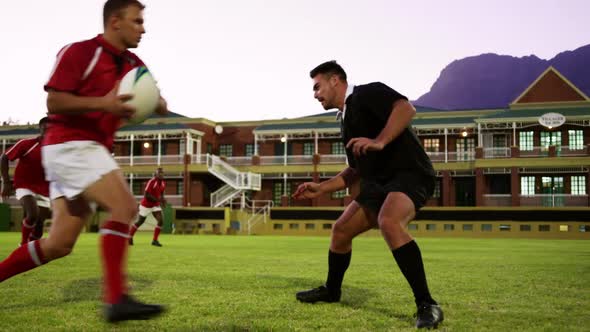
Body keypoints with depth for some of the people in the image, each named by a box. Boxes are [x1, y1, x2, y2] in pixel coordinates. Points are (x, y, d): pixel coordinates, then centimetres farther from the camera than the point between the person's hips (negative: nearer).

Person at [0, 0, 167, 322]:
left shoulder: (133, 65, 14)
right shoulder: (79, 52, -7)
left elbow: (157, 104, 16)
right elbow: (53, 102, -12)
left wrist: (158, 104, -8)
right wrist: (102, 103, -24)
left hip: (90, 150, 8)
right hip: (69, 145, -8)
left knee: (59, 244, 6)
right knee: (124, 206, -23)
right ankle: (116, 299, -24)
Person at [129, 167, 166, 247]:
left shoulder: (163, 183, -1)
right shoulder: (151, 182, -23)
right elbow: (146, 195, -26)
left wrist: (162, 200, -6)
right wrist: (158, 199, -29)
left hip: (155, 205, 6)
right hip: (146, 205, -6)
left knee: (161, 221, -12)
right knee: (140, 222, 9)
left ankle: (155, 240, -2)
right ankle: (130, 237, 31)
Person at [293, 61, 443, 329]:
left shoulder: (367, 93, -6)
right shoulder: (346, 119, 20)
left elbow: (406, 108, -25)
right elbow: (356, 170, 27)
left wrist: (379, 141, -36)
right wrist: (320, 188, 21)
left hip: (409, 174, -9)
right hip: (379, 182, 9)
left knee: (389, 223, -36)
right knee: (341, 229, 11)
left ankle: (426, 305, -29)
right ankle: (331, 291, 34)